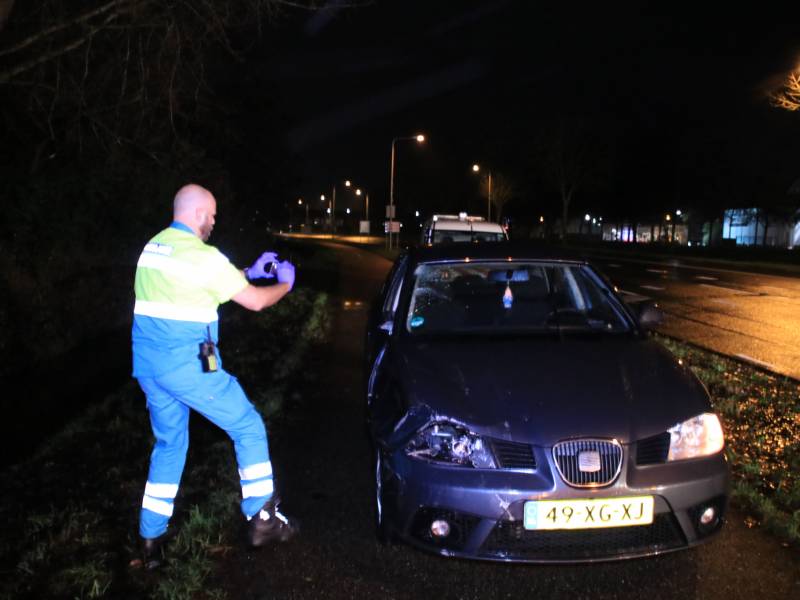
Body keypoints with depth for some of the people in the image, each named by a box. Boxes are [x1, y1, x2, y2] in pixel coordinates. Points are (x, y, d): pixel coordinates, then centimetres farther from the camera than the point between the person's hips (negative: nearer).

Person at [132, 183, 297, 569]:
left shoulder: (153, 248, 12)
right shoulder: (202, 256, -14)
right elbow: (254, 301, -8)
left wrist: (249, 272, 25)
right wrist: (285, 284, 12)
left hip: (147, 364, 8)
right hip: (187, 365, -8)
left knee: (169, 443, 21)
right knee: (248, 427, 7)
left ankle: (151, 537, 24)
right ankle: (261, 519, 12)